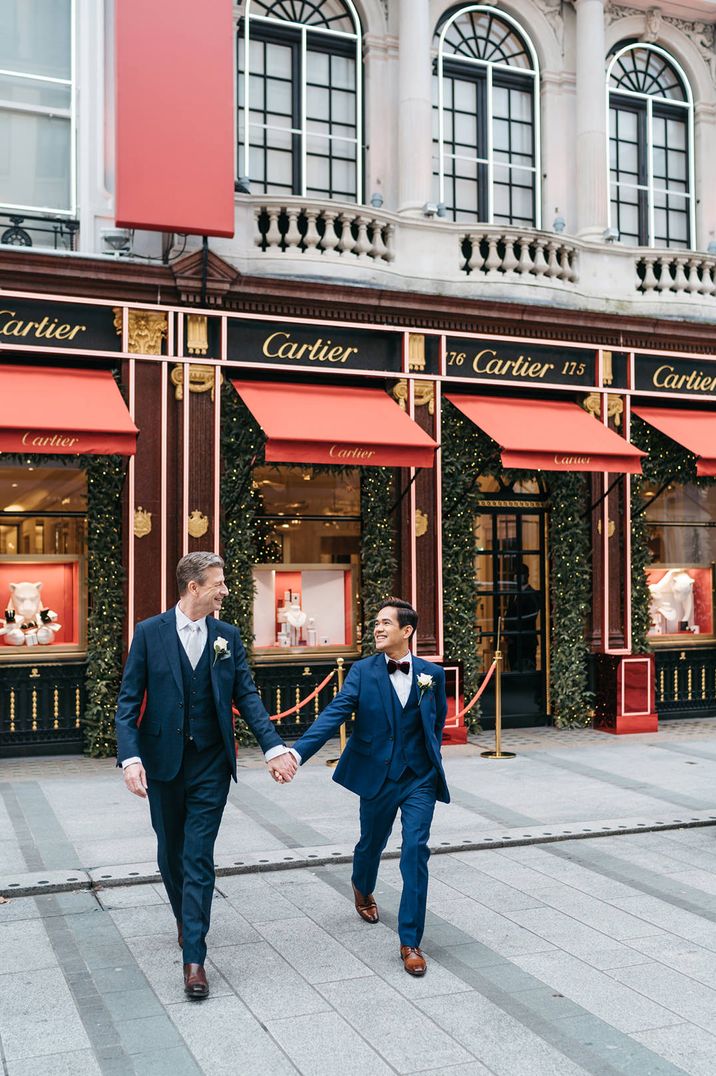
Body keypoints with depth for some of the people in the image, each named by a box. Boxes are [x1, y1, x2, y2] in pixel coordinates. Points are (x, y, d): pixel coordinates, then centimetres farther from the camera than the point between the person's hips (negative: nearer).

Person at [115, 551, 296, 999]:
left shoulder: (228, 636, 2)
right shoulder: (150, 632, -5)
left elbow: (247, 694, 1)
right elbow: (129, 701, -5)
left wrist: (274, 747, -10)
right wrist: (130, 757, -17)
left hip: (211, 764, 0)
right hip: (164, 761, 0)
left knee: (199, 857, -2)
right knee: (171, 852, 16)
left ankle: (194, 957, 1)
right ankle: (186, 919, 42)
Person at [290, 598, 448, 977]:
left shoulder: (432, 673, -3)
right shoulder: (363, 671, -8)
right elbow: (333, 714, -18)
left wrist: (431, 759, 11)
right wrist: (297, 752, -30)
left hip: (419, 778, 0)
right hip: (377, 775, 0)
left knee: (415, 853, -8)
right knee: (371, 843, 19)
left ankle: (410, 942, 1)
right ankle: (362, 888, 55)